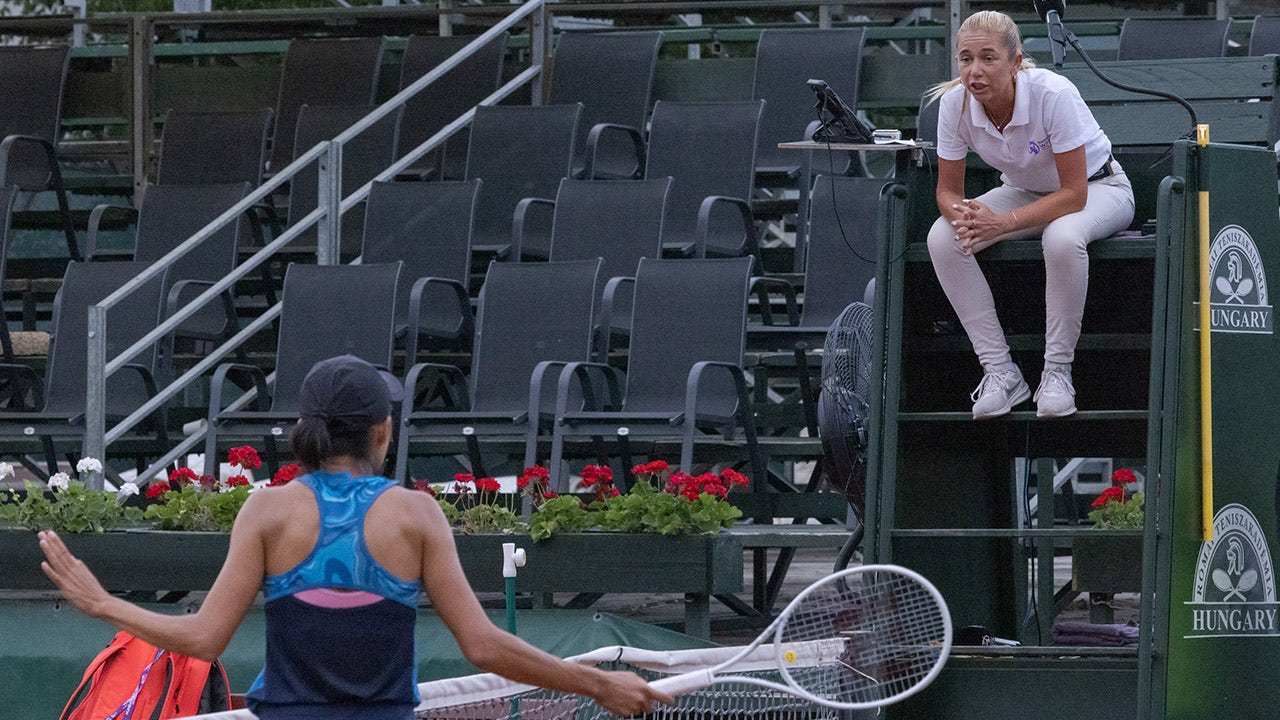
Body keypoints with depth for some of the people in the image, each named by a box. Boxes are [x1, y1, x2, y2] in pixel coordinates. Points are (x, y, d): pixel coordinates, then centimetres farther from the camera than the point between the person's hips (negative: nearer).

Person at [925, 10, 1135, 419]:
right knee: (943, 238, -22)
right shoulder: (955, 103, -19)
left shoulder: (1053, 95, -33)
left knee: (1062, 237, -39)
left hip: (1095, 188, -5)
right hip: (1024, 191, 5)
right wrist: (961, 214, -32)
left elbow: (1073, 194, -29)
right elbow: (948, 190, -8)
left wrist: (1003, 223, -37)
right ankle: (1000, 373, -16)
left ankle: (1057, 371, -23)